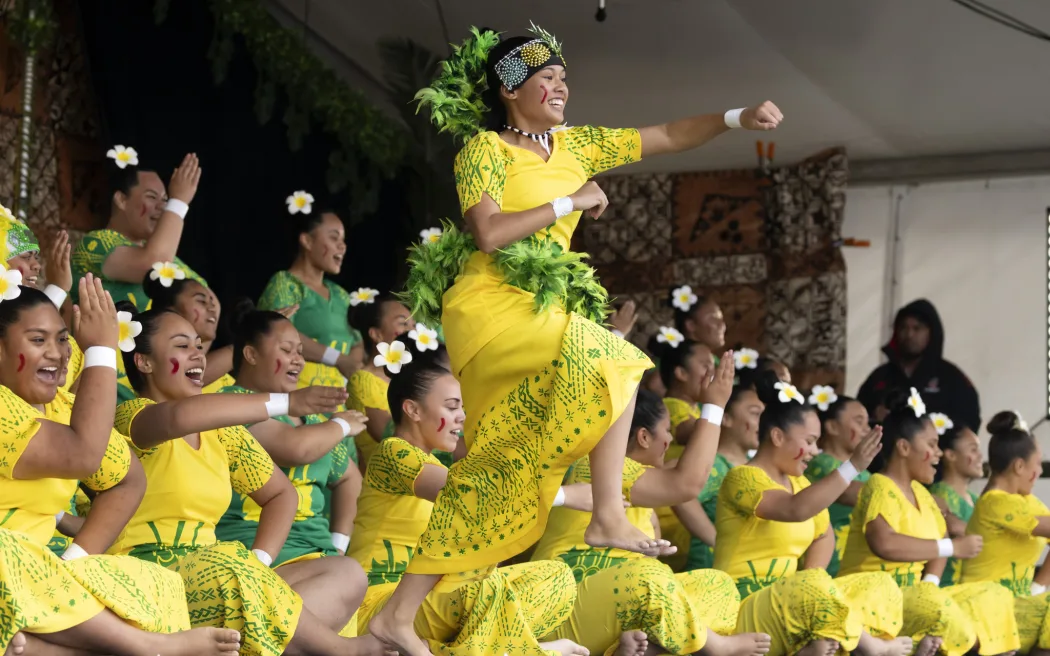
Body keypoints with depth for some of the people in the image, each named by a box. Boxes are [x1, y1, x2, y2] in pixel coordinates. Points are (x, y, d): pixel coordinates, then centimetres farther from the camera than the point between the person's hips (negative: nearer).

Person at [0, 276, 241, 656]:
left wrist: (77, 557, -2)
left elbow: (129, 480, 16)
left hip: (38, 572, 7)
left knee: (158, 590, -13)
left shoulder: (62, 407, 9)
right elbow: (82, 455, -27)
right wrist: (101, 349, -19)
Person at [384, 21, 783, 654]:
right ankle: (610, 516, -21)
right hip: (491, 306, -7)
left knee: (494, 475, 1)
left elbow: (669, 136, 18)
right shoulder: (483, 147, -1)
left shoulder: (574, 144, 18)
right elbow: (489, 233, -16)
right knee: (610, 359, -24)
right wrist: (570, 203, -9)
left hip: (539, 315, 7)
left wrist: (738, 117, 5)